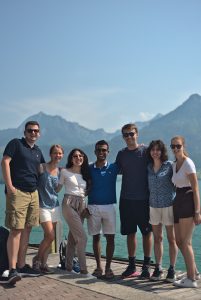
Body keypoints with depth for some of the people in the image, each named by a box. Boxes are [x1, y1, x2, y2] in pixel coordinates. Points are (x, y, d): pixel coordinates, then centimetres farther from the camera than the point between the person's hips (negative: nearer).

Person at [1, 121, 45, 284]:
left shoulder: (38, 151, 19)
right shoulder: (16, 144, 0)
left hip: (33, 193, 7)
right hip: (17, 192, -7)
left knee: (27, 230, 8)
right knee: (16, 230, -10)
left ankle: (22, 265, 16)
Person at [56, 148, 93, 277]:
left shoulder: (86, 174, 15)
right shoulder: (65, 172, 2)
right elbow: (58, 188, 9)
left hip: (82, 205, 5)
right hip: (69, 204, -5)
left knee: (73, 236, 7)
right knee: (82, 236, -13)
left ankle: (69, 266, 17)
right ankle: (83, 269, -8)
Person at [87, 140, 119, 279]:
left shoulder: (113, 167, 3)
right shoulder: (89, 168, 5)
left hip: (109, 206, 0)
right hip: (93, 206, 1)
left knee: (110, 237, -1)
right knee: (96, 237, 6)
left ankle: (108, 267, 8)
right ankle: (98, 266, 16)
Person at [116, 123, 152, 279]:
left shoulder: (145, 151, -4)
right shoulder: (121, 154, 9)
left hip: (143, 199, -4)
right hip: (126, 200, 4)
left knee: (146, 232, 3)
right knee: (130, 233, 9)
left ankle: (146, 266, 13)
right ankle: (132, 266, 19)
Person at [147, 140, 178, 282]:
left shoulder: (169, 165, -4)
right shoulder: (148, 167, 6)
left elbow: (176, 183, -3)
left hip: (168, 205, -4)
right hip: (154, 205, 4)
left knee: (171, 239, 2)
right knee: (157, 238, 10)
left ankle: (172, 270, 11)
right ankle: (158, 268, 18)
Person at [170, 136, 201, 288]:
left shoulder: (188, 163, -10)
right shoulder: (174, 164, 14)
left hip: (188, 202, -8)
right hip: (178, 203, 8)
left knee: (185, 242, -6)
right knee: (179, 241, 12)